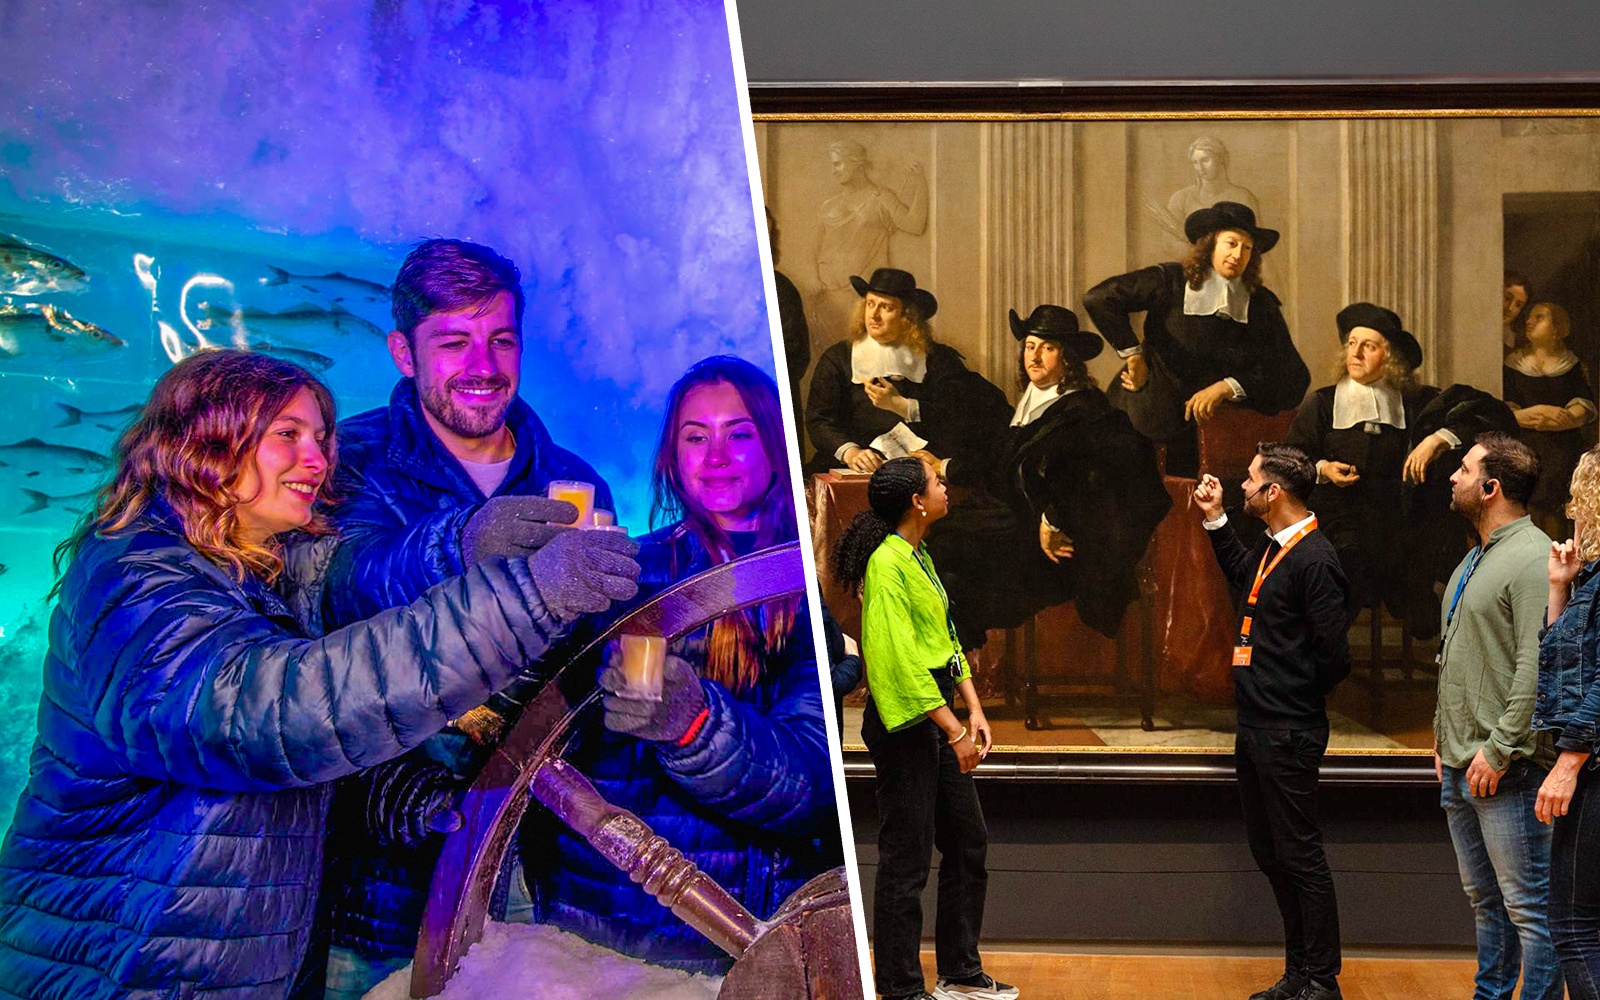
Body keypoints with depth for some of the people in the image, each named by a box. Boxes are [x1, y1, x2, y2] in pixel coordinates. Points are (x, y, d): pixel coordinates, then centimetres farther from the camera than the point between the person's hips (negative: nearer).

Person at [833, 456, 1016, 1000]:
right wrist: (953, 729, -21)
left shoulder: (920, 557, 13)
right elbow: (900, 658, -22)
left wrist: (973, 711, 7)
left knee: (968, 845, 16)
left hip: (937, 713, 10)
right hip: (904, 722, -10)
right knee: (906, 859, -2)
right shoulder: (887, 563, -17)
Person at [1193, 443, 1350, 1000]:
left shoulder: (1313, 559, -18)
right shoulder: (1271, 548, 10)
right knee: (1270, 854, 15)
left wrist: (1297, 700, -4)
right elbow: (1242, 576, 35)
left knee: (1300, 856, -2)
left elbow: (1333, 656, -20)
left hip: (1288, 735, -10)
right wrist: (1215, 520, 25)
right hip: (1256, 728, 10)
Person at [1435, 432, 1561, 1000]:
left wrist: (1499, 750, -21)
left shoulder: (1532, 559, -14)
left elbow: (1537, 667, -21)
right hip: (1459, 764, 10)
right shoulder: (1475, 559, 17)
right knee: (1484, 902, 17)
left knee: (1527, 907, -4)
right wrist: (1444, 732, 17)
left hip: (1504, 769, -10)